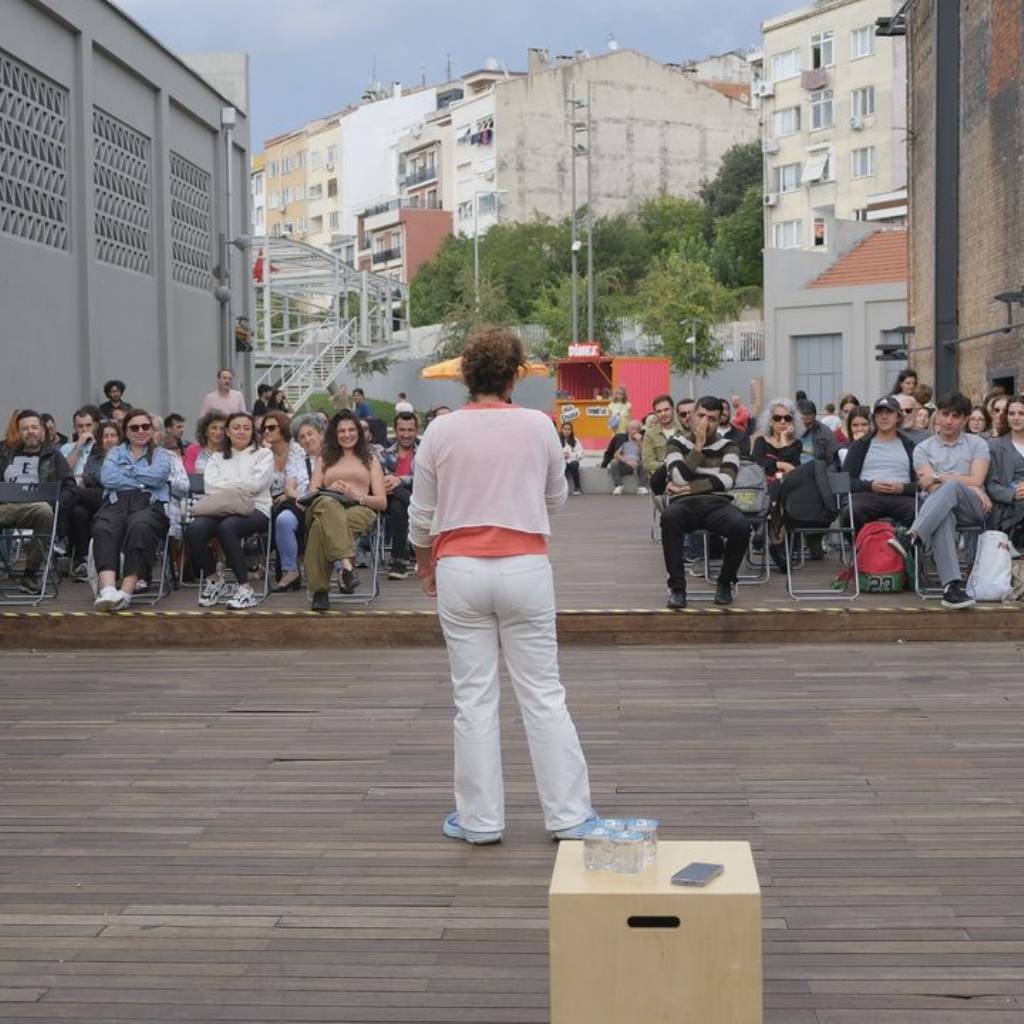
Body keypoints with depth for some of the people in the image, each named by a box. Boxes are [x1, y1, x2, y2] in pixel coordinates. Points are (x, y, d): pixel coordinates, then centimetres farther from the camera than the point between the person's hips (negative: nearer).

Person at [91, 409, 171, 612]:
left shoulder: (161, 454, 26)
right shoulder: (115, 452, 30)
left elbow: (157, 475, 2)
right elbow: (107, 477, 8)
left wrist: (127, 470, 9)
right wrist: (142, 480, 4)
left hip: (149, 503, -1)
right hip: (116, 502, 1)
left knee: (140, 527, -40)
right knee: (103, 529, -37)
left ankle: (126, 592, -48)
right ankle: (107, 589, -55)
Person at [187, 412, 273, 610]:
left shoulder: (263, 454, 15)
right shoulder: (218, 458, 24)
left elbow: (255, 484, -4)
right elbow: (209, 486, 4)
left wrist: (225, 486, 3)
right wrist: (239, 487, -4)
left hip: (254, 509, -3)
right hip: (221, 509, 3)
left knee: (227, 526, -38)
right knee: (195, 529, -30)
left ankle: (246, 589, -31)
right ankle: (213, 579, -5)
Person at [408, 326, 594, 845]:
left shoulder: (441, 432, -1)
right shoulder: (538, 427, -2)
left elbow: (422, 514, 6)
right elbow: (556, 497, 13)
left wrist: (424, 564, 24)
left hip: (460, 570, 0)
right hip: (524, 566, 0)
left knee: (474, 696, 6)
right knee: (542, 693, 6)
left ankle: (479, 818, 11)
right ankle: (568, 813, 10)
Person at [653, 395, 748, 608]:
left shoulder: (728, 446, 12)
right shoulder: (677, 443, 11)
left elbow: (726, 480, -6)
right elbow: (680, 477, -7)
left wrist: (688, 488, -8)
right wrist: (698, 446, -6)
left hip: (717, 503, 1)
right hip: (685, 503, -1)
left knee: (741, 526, -32)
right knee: (670, 517, -38)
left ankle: (725, 583, -5)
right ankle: (677, 586, -26)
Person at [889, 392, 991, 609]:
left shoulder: (977, 444, 15)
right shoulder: (923, 449, 15)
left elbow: (976, 481, 0)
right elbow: (931, 487, 1)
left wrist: (939, 477, -1)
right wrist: (969, 487, -6)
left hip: (972, 509, 0)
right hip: (942, 509, 0)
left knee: (950, 488, -36)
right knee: (943, 518, -39)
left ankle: (910, 537, -51)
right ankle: (952, 586, -55)